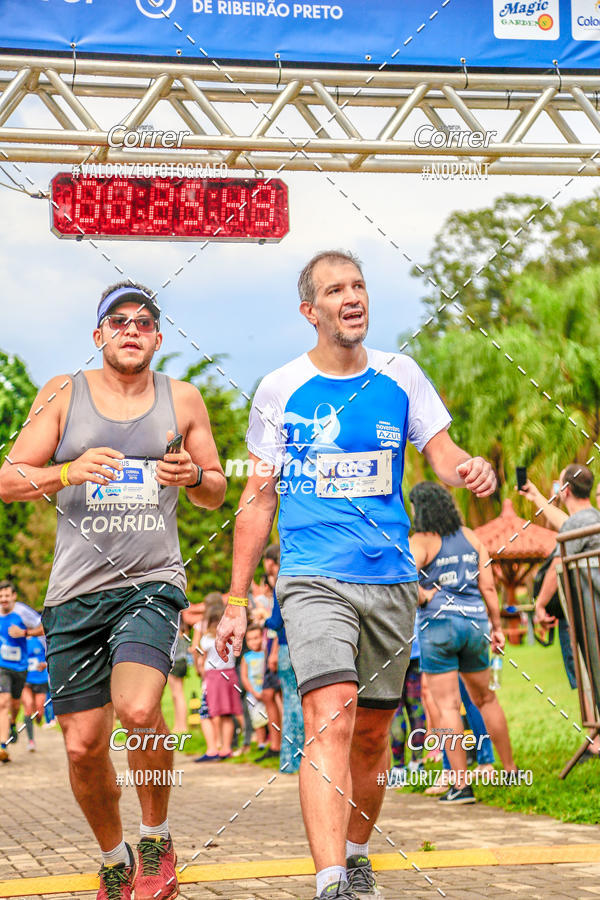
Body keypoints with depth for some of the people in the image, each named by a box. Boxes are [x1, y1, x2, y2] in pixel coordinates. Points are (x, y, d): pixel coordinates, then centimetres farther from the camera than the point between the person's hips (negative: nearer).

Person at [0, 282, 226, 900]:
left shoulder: (183, 400, 10)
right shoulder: (63, 395, 7)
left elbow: (217, 493, 18)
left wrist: (193, 476, -6)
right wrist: (68, 472, -14)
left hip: (152, 583, -1)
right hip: (75, 592, 1)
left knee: (138, 709, -26)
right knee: (84, 745, 2)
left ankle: (156, 839, 0)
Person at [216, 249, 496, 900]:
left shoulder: (400, 376, 7)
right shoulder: (280, 390, 2)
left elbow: (444, 454, 5)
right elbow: (258, 502, 6)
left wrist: (471, 469, -20)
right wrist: (236, 601, 4)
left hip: (390, 581, 3)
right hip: (314, 579, -3)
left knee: (372, 732, 11)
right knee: (330, 721, -21)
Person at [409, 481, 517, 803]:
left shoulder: (420, 541, -6)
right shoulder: (471, 537, 9)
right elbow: (488, 586, 6)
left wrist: (425, 597, -5)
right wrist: (497, 626, 11)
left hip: (438, 623, -5)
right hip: (474, 622, 5)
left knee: (448, 706, -3)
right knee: (485, 699, 20)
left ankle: (460, 785, -6)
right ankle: (510, 770, 27)